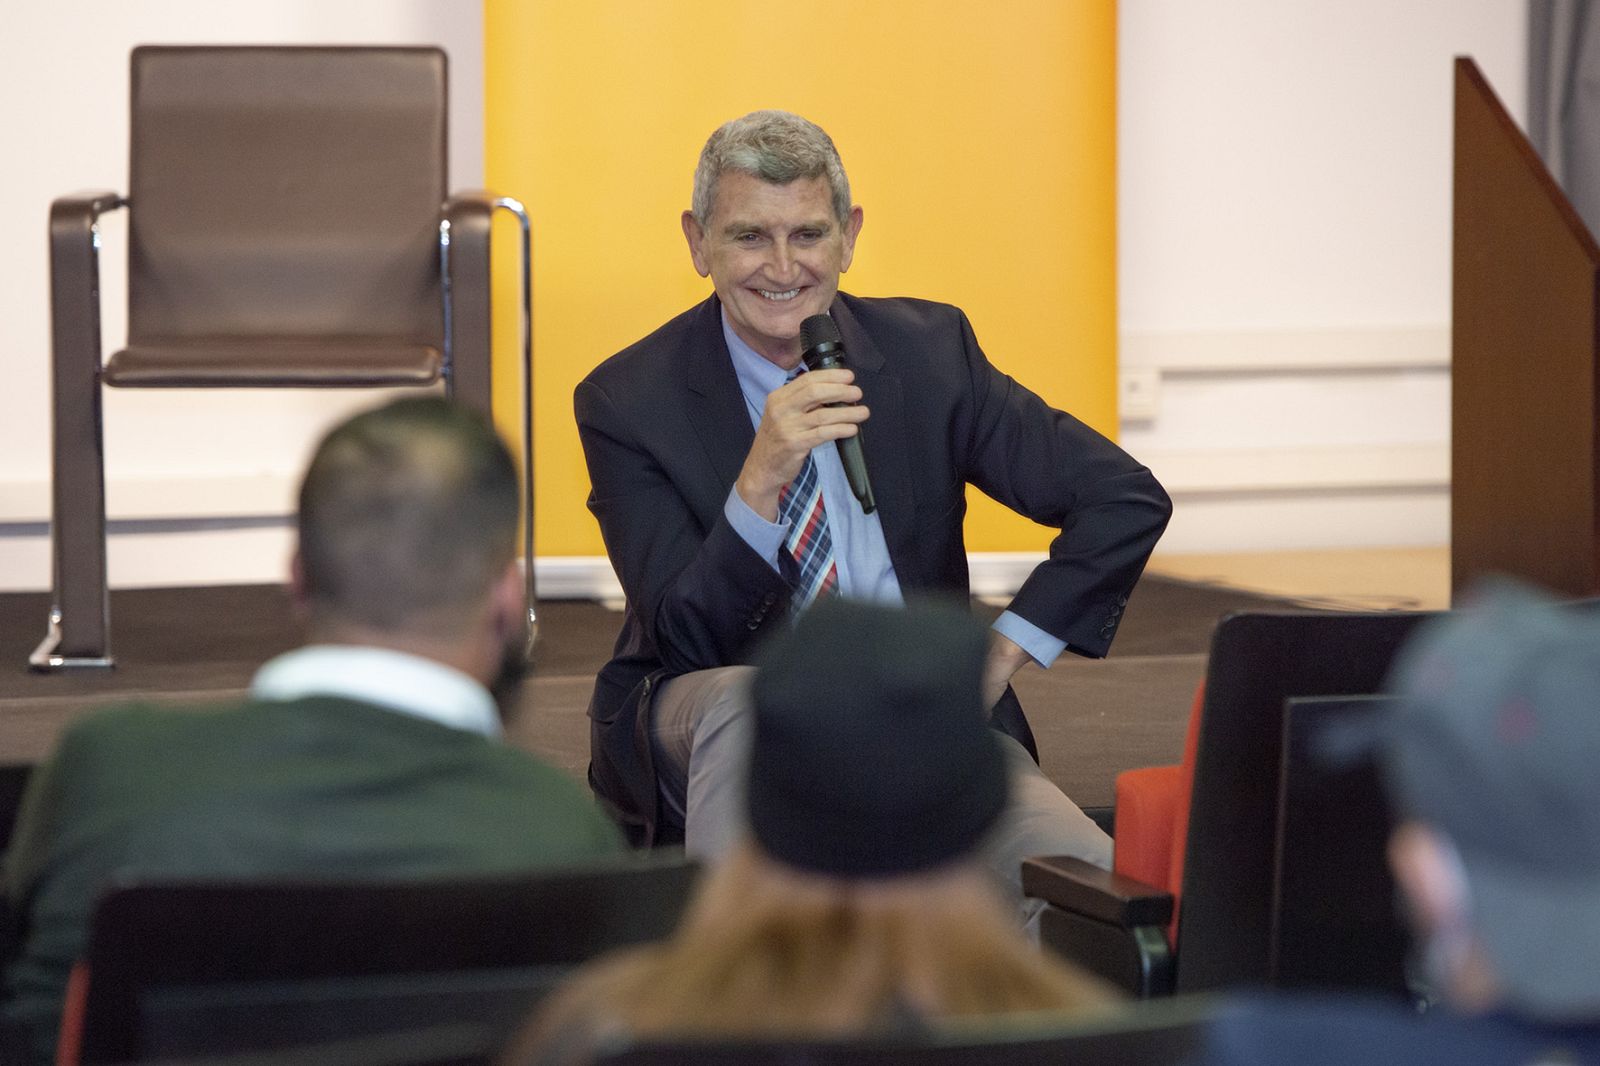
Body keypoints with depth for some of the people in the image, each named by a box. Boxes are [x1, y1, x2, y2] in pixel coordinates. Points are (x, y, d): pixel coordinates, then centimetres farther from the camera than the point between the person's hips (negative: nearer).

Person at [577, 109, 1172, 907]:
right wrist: (760, 480, -28)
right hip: (708, 726, 2)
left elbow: (1128, 498, 4)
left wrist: (1006, 651, -4)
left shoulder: (929, 350, 2)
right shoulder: (626, 400, -5)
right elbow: (684, 640, -13)